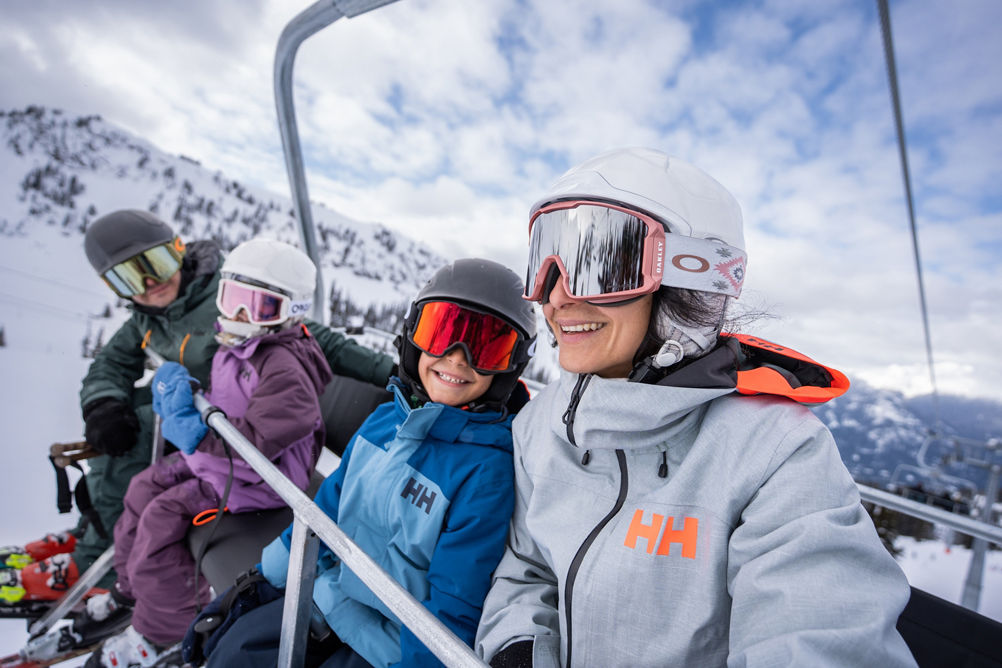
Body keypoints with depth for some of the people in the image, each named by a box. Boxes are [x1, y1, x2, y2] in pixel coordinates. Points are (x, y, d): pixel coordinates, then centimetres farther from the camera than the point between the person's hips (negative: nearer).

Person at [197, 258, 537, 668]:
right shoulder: (385, 420, -6)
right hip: (340, 595, 6)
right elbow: (330, 507, 6)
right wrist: (262, 578, 10)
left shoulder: (488, 471, -28)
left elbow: (453, 610, -21)